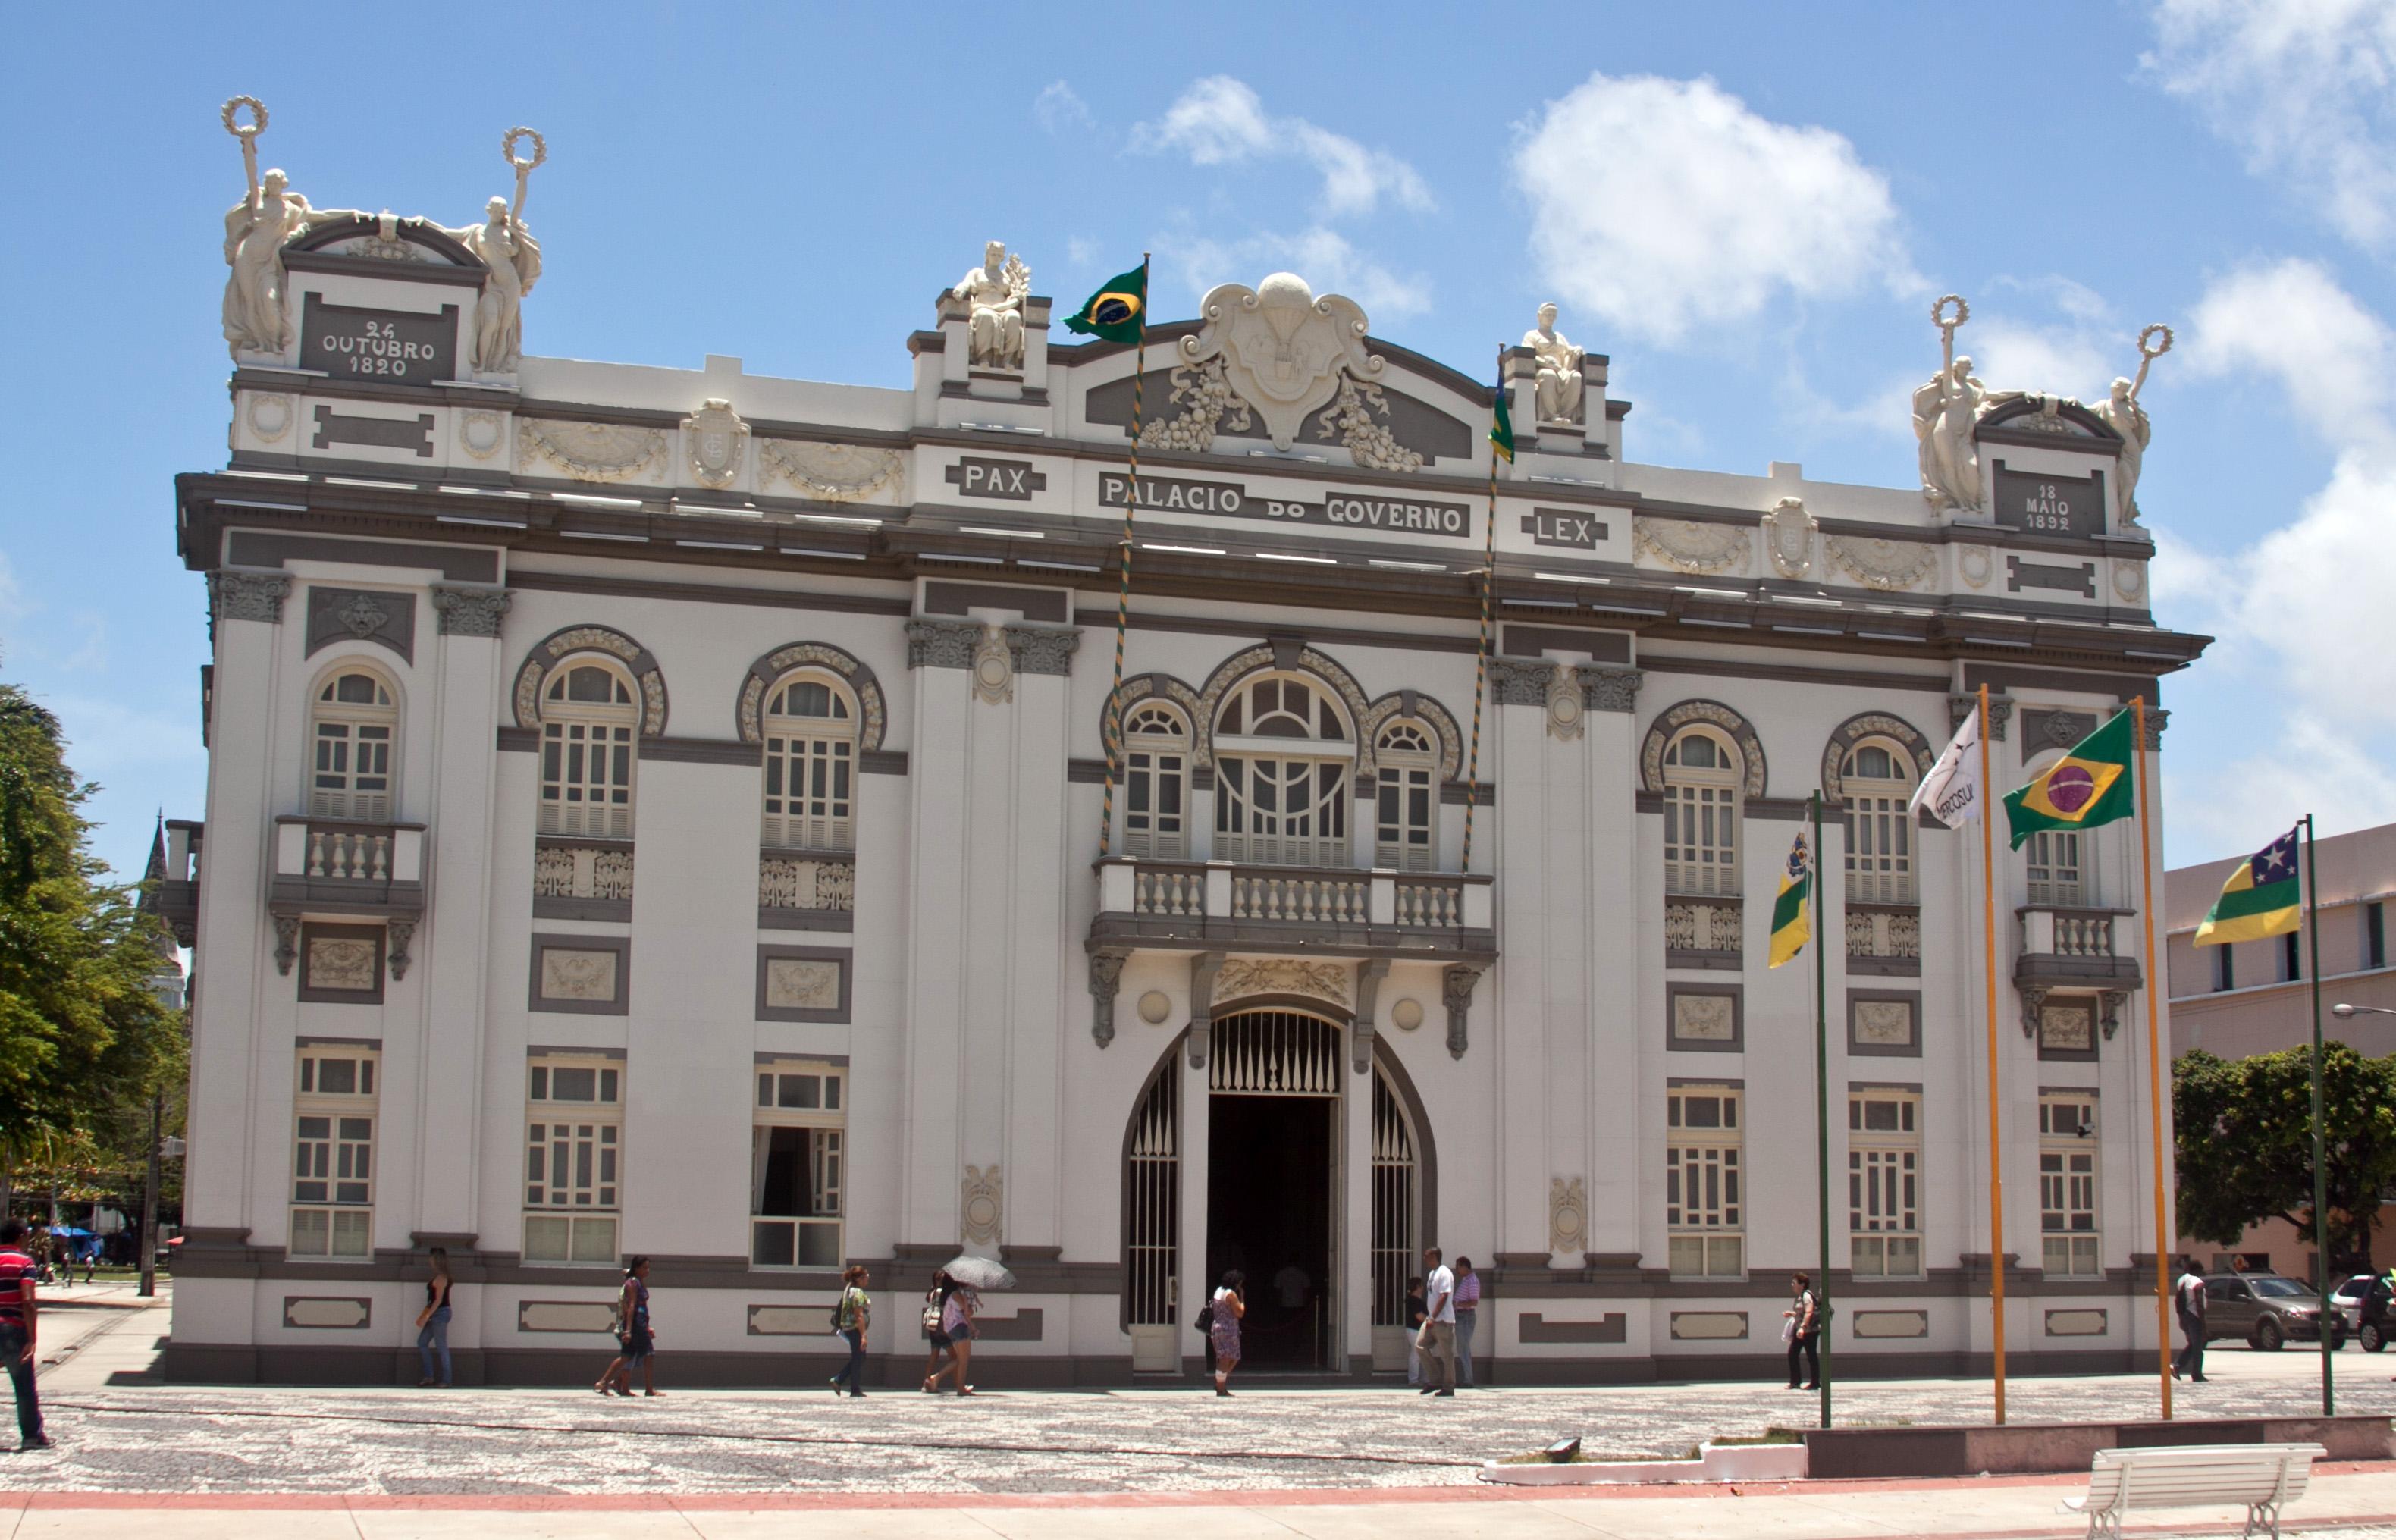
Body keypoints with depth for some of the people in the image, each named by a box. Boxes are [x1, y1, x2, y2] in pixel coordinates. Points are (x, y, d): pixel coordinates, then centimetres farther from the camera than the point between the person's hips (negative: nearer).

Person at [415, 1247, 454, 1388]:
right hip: (435, 1314, 10)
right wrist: (423, 1315, 16)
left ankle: (445, 1381, 1)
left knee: (441, 1347, -4)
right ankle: (429, 1376, 16)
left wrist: (427, 1316, -19)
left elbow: (438, 1300, -19)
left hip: (440, 1313, -10)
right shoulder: (437, 1277, 14)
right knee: (422, 1342, 13)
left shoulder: (440, 1278, -15)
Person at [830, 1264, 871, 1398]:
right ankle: (855, 1391, 5)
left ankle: (837, 1380, 11)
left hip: (848, 1327, 10)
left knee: (857, 1358, 17)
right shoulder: (858, 1293, -18)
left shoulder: (849, 1289, 13)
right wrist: (863, 1336, -23)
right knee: (858, 1359, -1)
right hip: (856, 1328, -10)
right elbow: (859, 1315, -22)